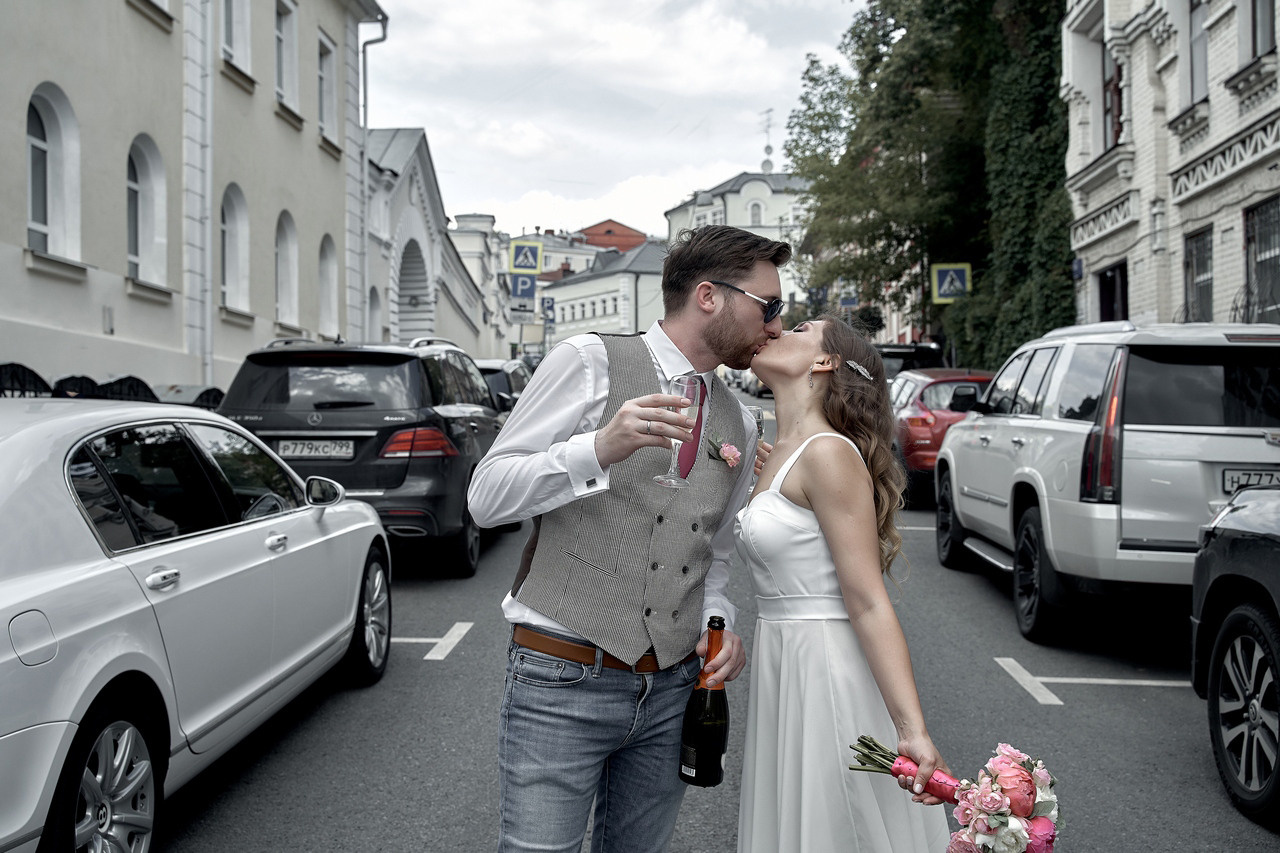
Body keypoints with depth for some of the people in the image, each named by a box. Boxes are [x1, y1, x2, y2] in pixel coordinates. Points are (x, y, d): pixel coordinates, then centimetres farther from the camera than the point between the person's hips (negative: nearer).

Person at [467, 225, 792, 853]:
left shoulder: (737, 424, 13)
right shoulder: (588, 362, -6)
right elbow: (486, 498, -9)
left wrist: (718, 624, 1)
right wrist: (600, 448, -24)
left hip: (673, 690, 6)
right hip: (562, 684, -6)